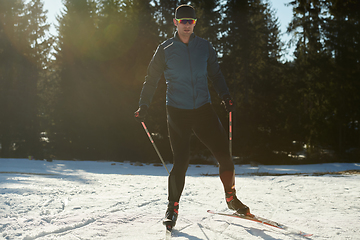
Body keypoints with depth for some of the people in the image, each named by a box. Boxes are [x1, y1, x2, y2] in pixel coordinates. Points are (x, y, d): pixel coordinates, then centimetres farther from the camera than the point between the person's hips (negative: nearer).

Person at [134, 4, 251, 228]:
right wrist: (144, 105, -2)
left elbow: (216, 73, 17)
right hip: (177, 111, -2)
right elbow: (152, 79, 6)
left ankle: (231, 197, 17)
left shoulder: (204, 46, 9)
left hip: (203, 108, 2)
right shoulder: (165, 49, 3)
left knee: (224, 153, -4)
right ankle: (173, 207, 11)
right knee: (181, 161, -8)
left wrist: (225, 95, 3)